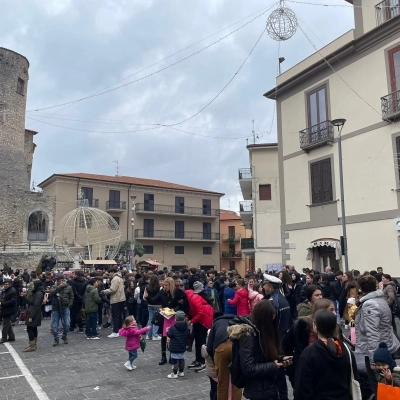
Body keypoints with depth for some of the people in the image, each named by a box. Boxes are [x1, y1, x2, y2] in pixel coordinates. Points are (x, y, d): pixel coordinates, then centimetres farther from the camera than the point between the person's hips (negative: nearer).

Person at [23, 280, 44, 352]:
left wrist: (31, 316, -22)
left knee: (30, 329, -7)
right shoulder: (37, 293, 14)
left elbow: (36, 306, -22)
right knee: (33, 329, 14)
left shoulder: (38, 294, -18)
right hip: (34, 315, 10)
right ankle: (34, 345, 21)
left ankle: (32, 346, -3)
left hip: (33, 315, -10)